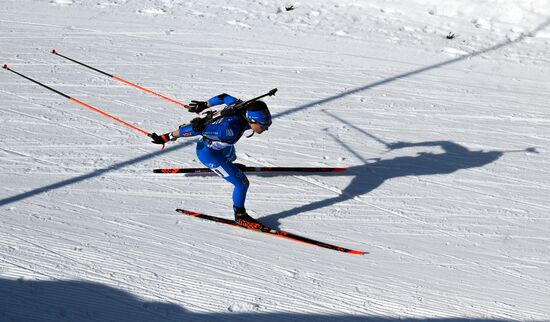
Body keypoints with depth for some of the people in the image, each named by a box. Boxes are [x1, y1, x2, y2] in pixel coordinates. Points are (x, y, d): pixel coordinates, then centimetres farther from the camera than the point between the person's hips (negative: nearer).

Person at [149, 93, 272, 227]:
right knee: (242, 184, -6)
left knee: (230, 158, 40)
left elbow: (225, 97, -3)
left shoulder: (244, 108, -22)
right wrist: (168, 137, -29)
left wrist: (204, 105, 16)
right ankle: (240, 216, 17)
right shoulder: (230, 128, -43)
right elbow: (196, 129, -39)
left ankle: (227, 164, 76)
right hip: (209, 154, -8)